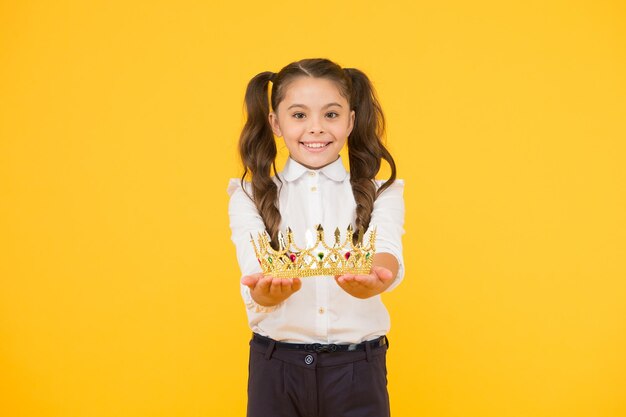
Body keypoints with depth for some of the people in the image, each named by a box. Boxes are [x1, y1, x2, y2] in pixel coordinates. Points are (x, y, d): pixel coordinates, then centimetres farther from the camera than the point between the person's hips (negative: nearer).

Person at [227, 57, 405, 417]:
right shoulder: (249, 198, 2)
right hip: (277, 366, 0)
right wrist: (269, 290, -37)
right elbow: (254, 276, -14)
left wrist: (373, 278, -39)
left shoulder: (381, 195, 3)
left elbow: (389, 256, -17)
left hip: (359, 369, 0)